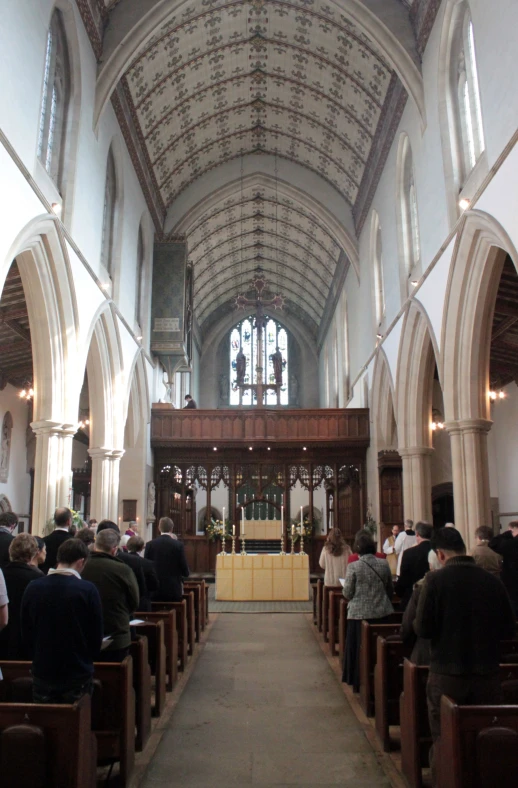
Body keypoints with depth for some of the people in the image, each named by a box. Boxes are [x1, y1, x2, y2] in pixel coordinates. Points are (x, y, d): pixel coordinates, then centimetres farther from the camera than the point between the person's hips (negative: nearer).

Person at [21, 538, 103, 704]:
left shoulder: (33, 588, -7)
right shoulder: (88, 590, -16)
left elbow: (26, 633, 3)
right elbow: (96, 636, -8)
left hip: (42, 673, 3)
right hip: (78, 675, -2)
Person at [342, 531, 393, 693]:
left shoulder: (353, 567, -13)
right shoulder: (384, 564, -3)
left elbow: (347, 593, -9)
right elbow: (390, 589, 8)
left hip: (359, 614, -3)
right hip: (382, 613, 3)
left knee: (360, 649, 10)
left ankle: (360, 682, 19)